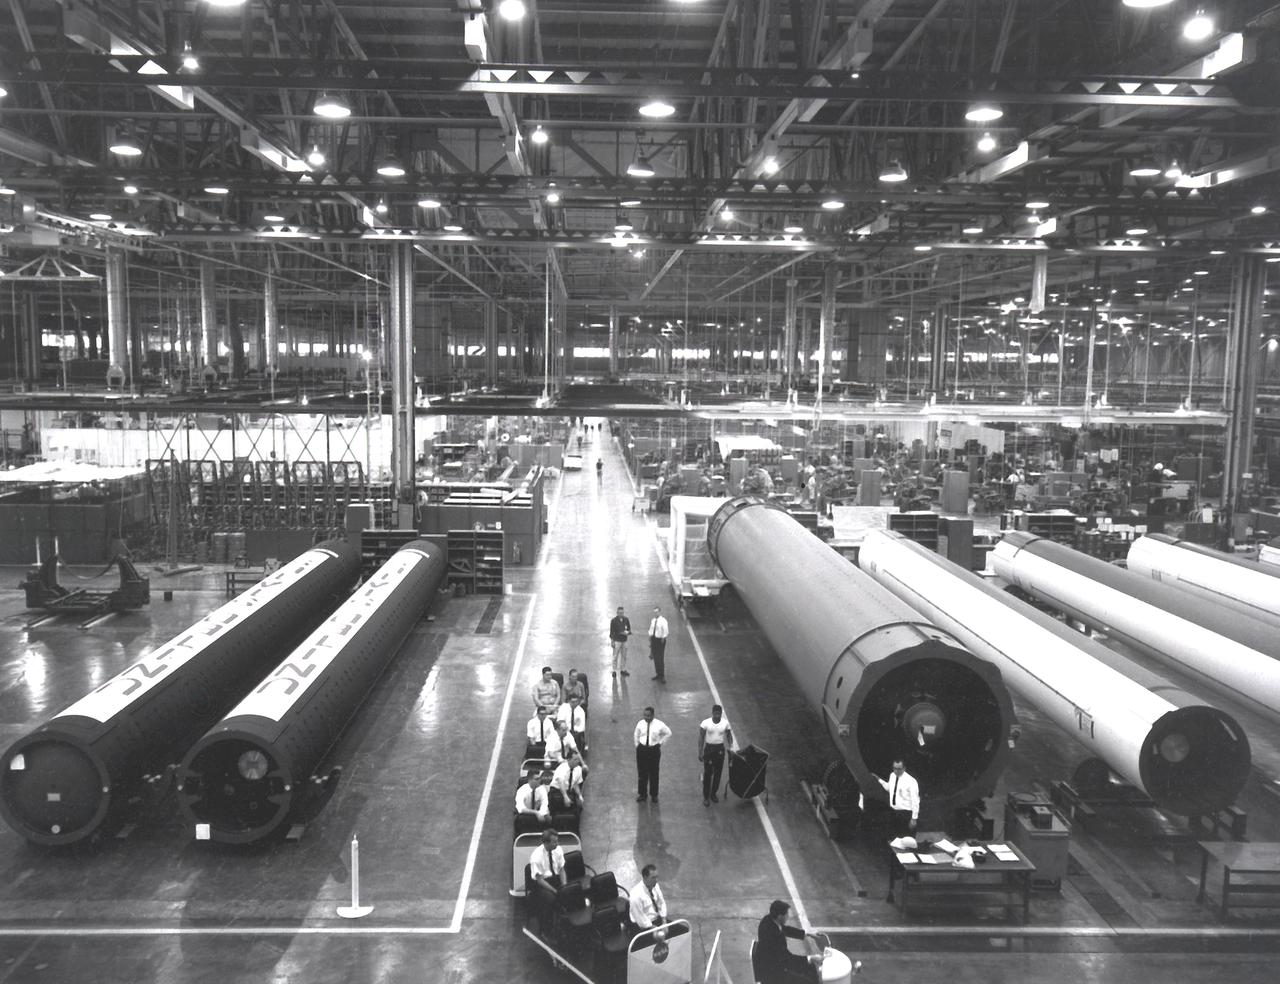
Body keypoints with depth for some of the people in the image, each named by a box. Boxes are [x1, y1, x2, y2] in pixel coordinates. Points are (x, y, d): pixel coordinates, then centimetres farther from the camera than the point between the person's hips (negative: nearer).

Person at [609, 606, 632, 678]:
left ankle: (623, 670, 19)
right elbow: (611, 632, -4)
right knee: (615, 656, 0)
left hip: (624, 640, 4)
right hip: (617, 641, -4)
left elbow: (629, 629, 10)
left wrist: (627, 632, -13)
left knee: (624, 656, 8)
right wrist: (612, 641, -7)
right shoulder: (613, 620, -7)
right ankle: (614, 671, 8)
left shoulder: (626, 620, 3)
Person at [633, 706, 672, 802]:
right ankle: (642, 794, 23)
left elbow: (668, 733, 7)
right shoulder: (640, 724, -6)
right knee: (641, 772, 8)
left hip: (654, 749, -1)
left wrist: (661, 742, 2)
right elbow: (636, 736, 11)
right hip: (642, 749, 1)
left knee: (654, 773, 8)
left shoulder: (659, 725, -11)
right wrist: (637, 745, 8)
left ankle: (654, 794, 24)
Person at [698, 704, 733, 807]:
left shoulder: (725, 723, -7)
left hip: (720, 749, 2)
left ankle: (713, 794, 27)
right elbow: (701, 738, -8)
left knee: (718, 773, 10)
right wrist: (700, 752, -10)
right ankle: (706, 796, 10)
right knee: (707, 773, -1)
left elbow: (729, 736, 7)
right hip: (709, 748, -2)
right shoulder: (705, 723, -13)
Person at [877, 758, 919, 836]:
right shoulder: (892, 776, 2)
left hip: (906, 813, -7)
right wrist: (879, 780, 12)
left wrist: (914, 818, -16)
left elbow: (915, 801, -16)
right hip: (894, 812, 7)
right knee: (896, 837, 15)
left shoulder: (910, 781, -18)